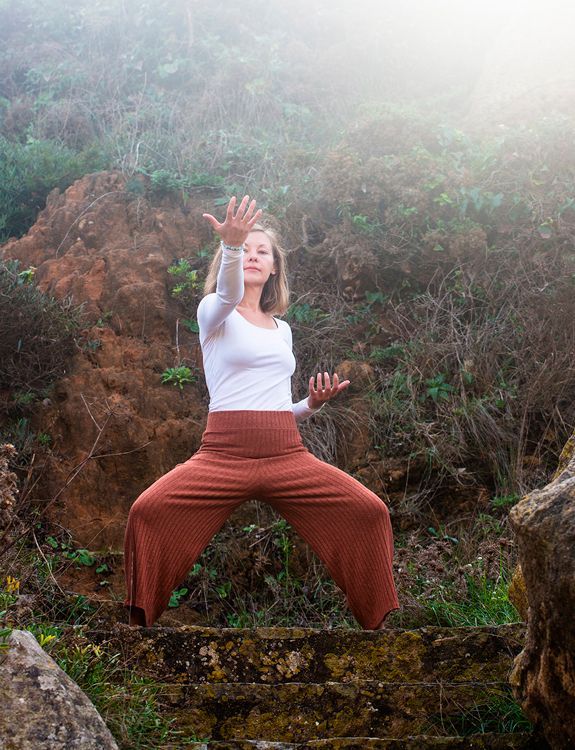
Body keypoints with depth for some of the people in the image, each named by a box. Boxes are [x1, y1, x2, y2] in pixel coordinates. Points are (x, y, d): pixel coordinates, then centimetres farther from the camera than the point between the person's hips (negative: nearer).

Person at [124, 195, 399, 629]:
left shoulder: (282, 329, 22)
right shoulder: (214, 313, 8)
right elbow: (229, 295, -19)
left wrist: (312, 404, 5)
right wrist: (231, 245, -38)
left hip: (287, 454, 4)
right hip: (224, 452, -4)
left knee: (370, 512, -16)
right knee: (150, 511, -27)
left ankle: (376, 625, 2)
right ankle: (142, 624, -7)